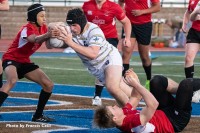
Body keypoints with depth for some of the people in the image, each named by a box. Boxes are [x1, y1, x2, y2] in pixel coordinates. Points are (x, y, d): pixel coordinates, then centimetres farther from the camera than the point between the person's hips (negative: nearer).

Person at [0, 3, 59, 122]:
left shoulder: (43, 28, 0)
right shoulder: (27, 29, -24)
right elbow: (34, 39, -46)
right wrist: (47, 35, -67)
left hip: (24, 62, 8)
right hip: (11, 59, -8)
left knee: (49, 85, 2)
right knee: (12, 80, -38)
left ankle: (38, 116, 13)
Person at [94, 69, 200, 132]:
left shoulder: (125, 113, -14)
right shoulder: (132, 122, -41)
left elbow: (136, 98, 2)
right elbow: (153, 104, -52)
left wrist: (136, 81, -16)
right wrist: (136, 84, -44)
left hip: (163, 113, 8)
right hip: (174, 121, -8)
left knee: (157, 81, 1)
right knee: (186, 84, -19)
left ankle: (186, 93, 20)